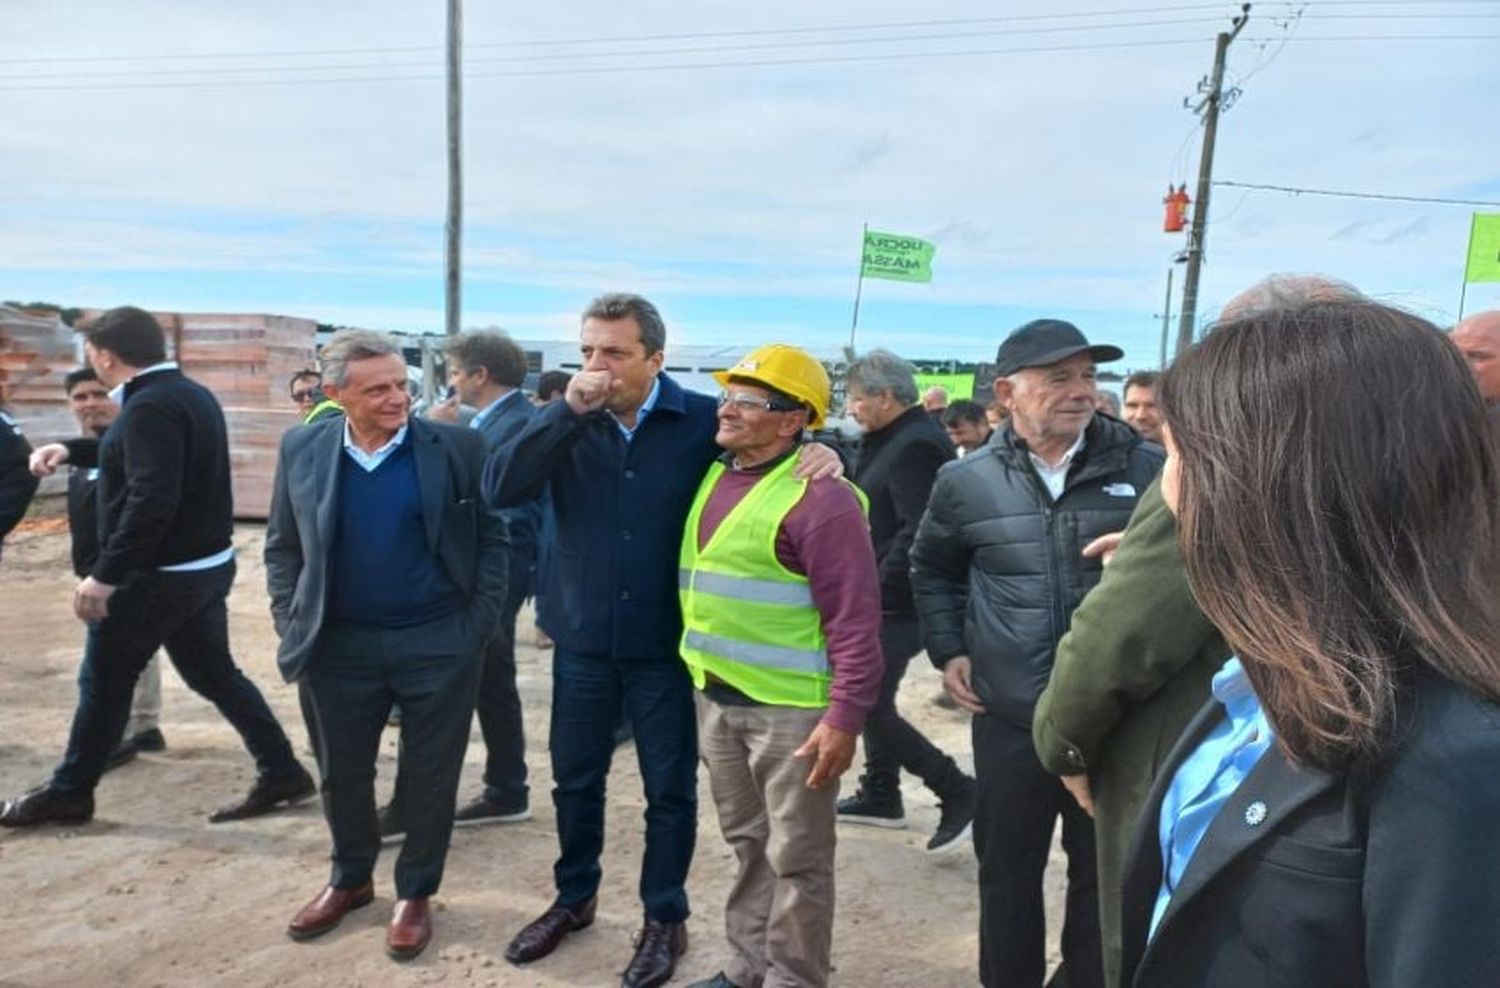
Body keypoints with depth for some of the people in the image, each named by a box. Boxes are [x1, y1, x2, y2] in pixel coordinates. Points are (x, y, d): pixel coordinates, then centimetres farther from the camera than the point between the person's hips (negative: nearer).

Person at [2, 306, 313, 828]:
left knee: (104, 682, 8)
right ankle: (281, 772, 15)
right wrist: (71, 450, 25)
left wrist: (105, 574, -26)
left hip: (159, 574, -9)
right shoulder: (191, 393, 11)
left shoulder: (150, 406, -20)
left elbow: (151, 501, -29)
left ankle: (68, 793, 25)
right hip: (205, 564, 9)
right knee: (214, 673, 14)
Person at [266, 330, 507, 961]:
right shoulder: (302, 449, 0)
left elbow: (491, 538, -3)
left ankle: (415, 893, 32)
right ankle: (349, 880, 42)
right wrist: (293, 626, 0)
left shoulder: (457, 447, -8)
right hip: (341, 645, 3)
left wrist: (477, 624, -8)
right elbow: (282, 547, 8)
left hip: (439, 643, -2)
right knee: (341, 773, 17)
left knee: (428, 775, 10)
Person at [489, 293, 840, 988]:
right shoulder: (567, 422, -2)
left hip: (665, 643, -2)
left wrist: (818, 449, -23)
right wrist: (568, 411, -23)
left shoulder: (701, 420, -9)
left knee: (669, 789, 12)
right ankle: (574, 898, 42)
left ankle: (664, 917, 33)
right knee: (575, 778, 18)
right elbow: (500, 489, -15)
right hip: (582, 638, 3)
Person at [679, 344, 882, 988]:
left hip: (791, 707, -8)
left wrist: (845, 718, -21)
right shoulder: (714, 478, 8)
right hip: (715, 698, 8)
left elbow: (855, 620, -19)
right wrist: (702, 680, 13)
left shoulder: (819, 498, -18)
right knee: (747, 845, 21)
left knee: (795, 859, 9)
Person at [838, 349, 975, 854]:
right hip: (883, 599, 10)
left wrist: (880, 590, -21)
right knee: (872, 697, 18)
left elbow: (918, 534, -27)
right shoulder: (890, 439, 13)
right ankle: (880, 795, 32)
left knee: (871, 704, -7)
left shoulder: (916, 446, -20)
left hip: (896, 604, -10)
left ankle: (958, 792, 6)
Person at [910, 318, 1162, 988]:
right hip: (1009, 718, 1)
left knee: (1103, 872, 17)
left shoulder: (1147, 470, -6)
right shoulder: (966, 481, -3)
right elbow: (931, 568, 14)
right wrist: (947, 649, 5)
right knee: (1007, 871, 17)